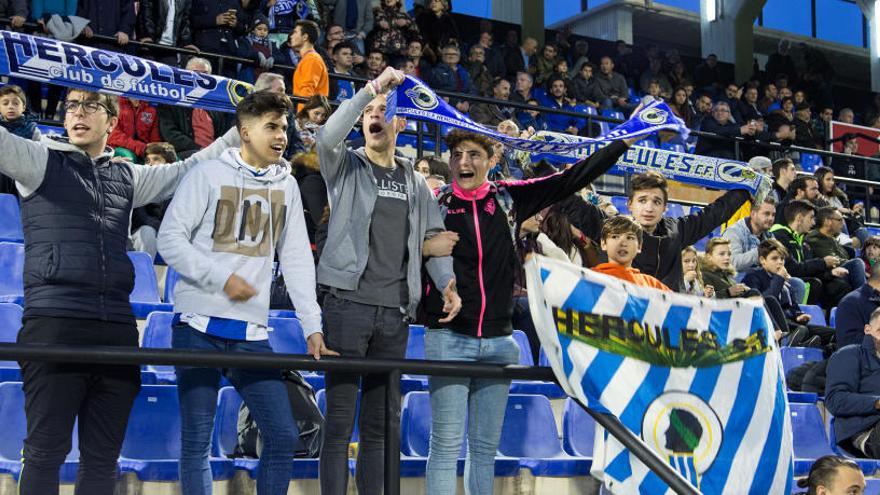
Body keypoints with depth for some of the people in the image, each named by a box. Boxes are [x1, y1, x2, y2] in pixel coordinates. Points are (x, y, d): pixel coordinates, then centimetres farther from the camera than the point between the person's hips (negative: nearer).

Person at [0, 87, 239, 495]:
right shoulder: (40, 160, 9)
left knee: (103, 457, 7)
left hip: (117, 329, 4)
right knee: (46, 451, -5)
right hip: (54, 324, -4)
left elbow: (190, 169, 25)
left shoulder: (128, 177, 20)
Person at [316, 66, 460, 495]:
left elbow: (433, 239, 14)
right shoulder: (345, 167, 5)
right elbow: (328, 136, -17)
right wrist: (372, 87, -20)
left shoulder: (415, 184, 17)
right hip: (347, 303, -4)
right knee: (339, 423, -3)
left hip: (395, 312, 4)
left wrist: (449, 283, -4)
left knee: (381, 425, 10)